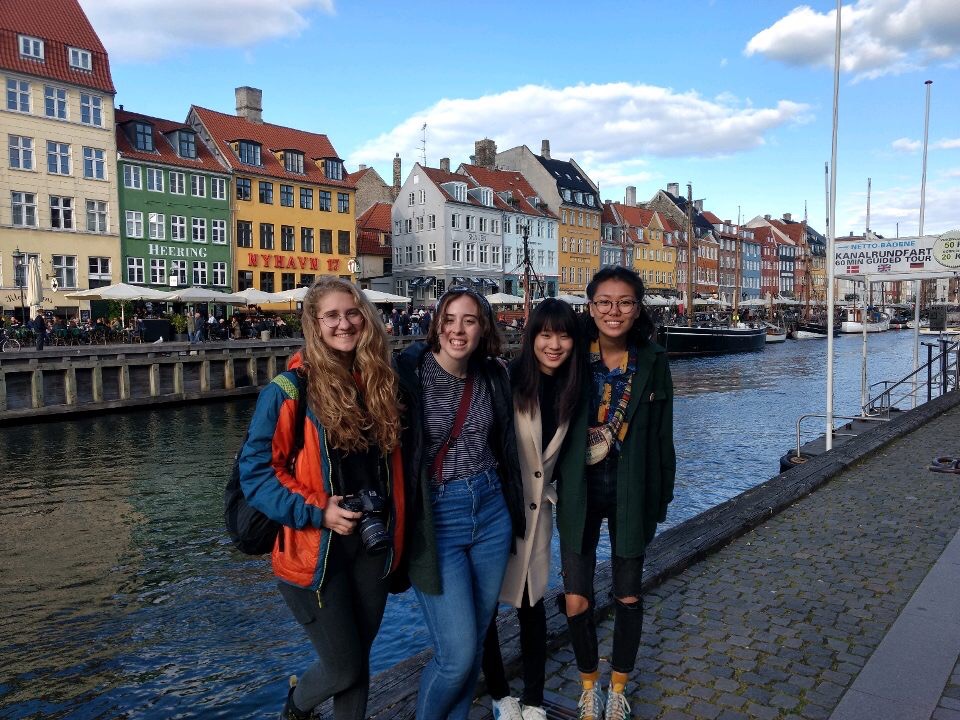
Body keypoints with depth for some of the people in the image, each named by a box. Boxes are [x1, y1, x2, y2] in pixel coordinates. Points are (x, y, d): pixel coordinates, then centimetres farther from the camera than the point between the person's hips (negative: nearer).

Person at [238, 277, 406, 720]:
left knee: (358, 661, 17)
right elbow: (255, 471, -12)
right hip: (315, 548, -4)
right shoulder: (289, 391, -14)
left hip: (372, 545, 4)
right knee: (344, 669, 6)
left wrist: (394, 528, 5)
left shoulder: (380, 383, 2)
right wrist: (316, 512, -19)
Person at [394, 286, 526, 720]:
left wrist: (515, 510, 18)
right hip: (435, 520, -5)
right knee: (457, 653, -3)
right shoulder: (410, 373, -14)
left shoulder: (492, 376, 2)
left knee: (476, 642, 15)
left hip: (491, 512, 5)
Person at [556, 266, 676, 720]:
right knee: (576, 601, 1)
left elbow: (661, 435, 1)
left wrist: (662, 495, 3)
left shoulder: (652, 362, -5)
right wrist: (552, 485, -7)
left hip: (631, 491, 1)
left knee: (628, 596, 14)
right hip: (579, 491, -1)